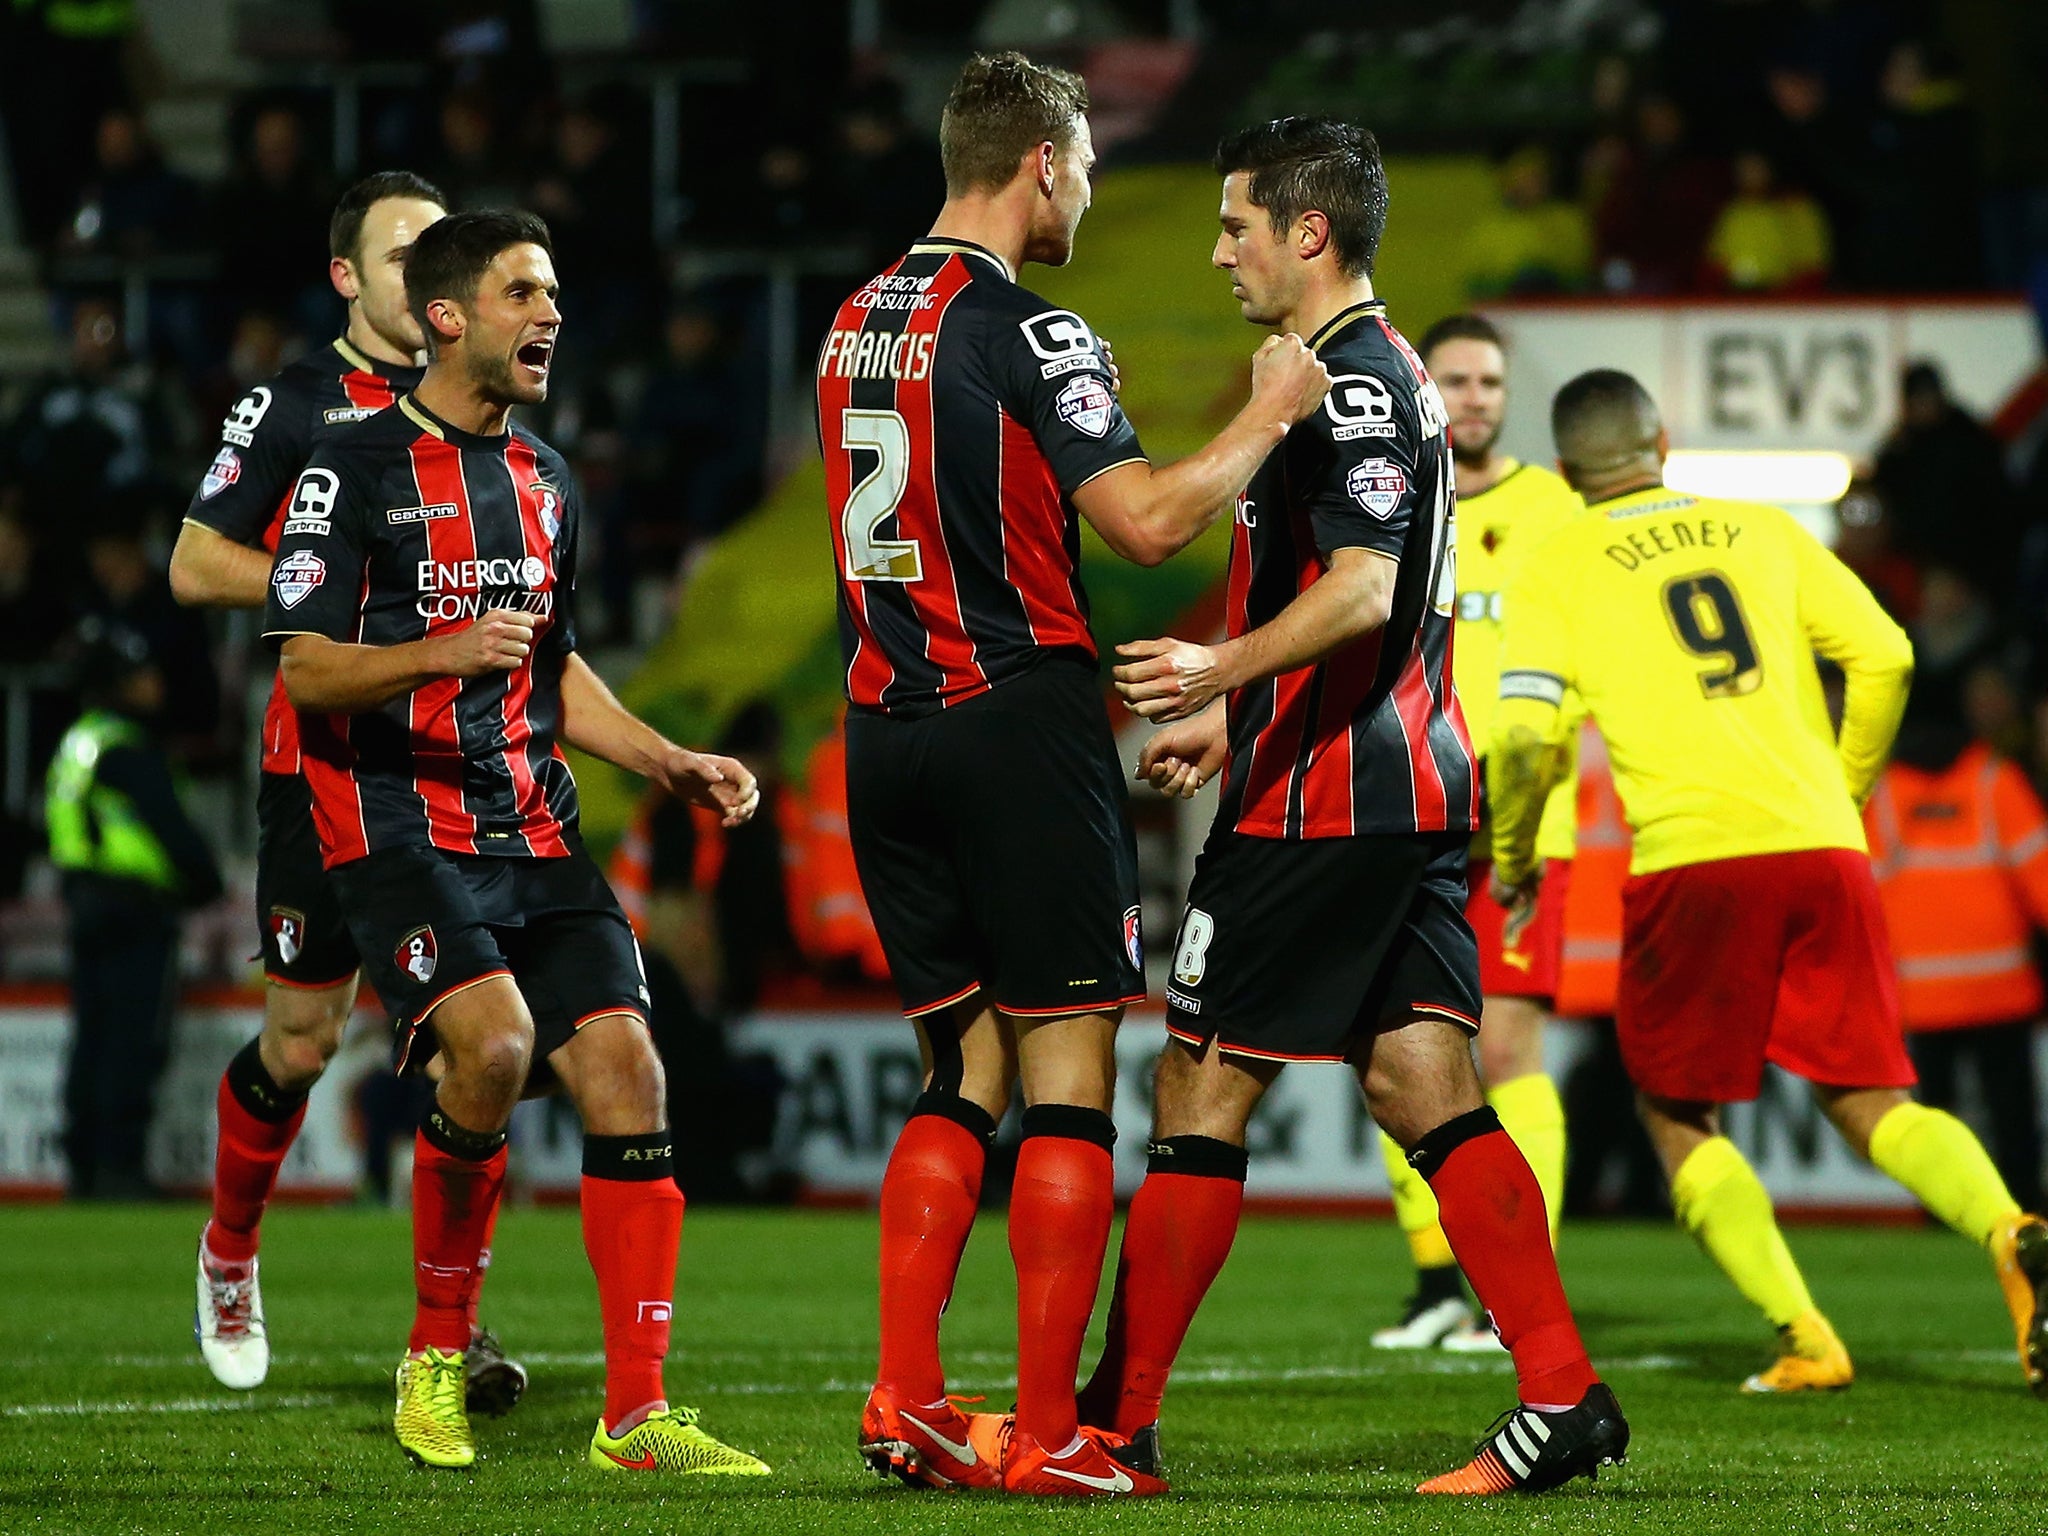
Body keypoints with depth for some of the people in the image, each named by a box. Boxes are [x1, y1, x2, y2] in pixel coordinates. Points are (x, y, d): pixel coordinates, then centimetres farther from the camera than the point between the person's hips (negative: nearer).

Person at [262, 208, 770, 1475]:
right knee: (494, 1042, -28)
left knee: (625, 1068, -9)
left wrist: (676, 764, 13)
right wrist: (447, 652, -24)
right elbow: (305, 668, -7)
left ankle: (637, 1415, -6)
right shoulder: (357, 469, -4)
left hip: (535, 838, 7)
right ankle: (436, 1357, -7)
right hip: (402, 832, -7)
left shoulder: (544, 479, 17)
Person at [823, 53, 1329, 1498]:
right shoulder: (1026, 330, -13)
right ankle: (1048, 1434, -5)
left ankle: (907, 1402, 5)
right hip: (1019, 717, -8)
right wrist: (1271, 412, -5)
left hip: (887, 721, 8)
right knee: (1068, 1073, -2)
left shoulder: (859, 322, 12)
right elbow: (1149, 522, -19)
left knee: (964, 1071, 13)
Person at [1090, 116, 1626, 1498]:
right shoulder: (1388, 375, 19)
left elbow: (1360, 595, -25)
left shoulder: (1349, 385, -13)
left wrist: (1223, 668, -37)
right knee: (1426, 1090, 5)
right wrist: (1229, 719, 32)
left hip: (1321, 807, -10)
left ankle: (1113, 1427, 1)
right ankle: (1564, 1397, -4)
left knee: (1200, 1093, -3)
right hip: (1414, 789, 10)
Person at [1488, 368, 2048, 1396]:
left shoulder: (1557, 571, 8)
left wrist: (1512, 858, 14)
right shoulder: (1763, 530, 17)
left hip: (1690, 858, -3)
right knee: (1870, 1102, 7)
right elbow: (1884, 657, 10)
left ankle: (1804, 1340, -4)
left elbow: (1523, 735, -3)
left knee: (1677, 1116, 13)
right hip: (1820, 848, 3)